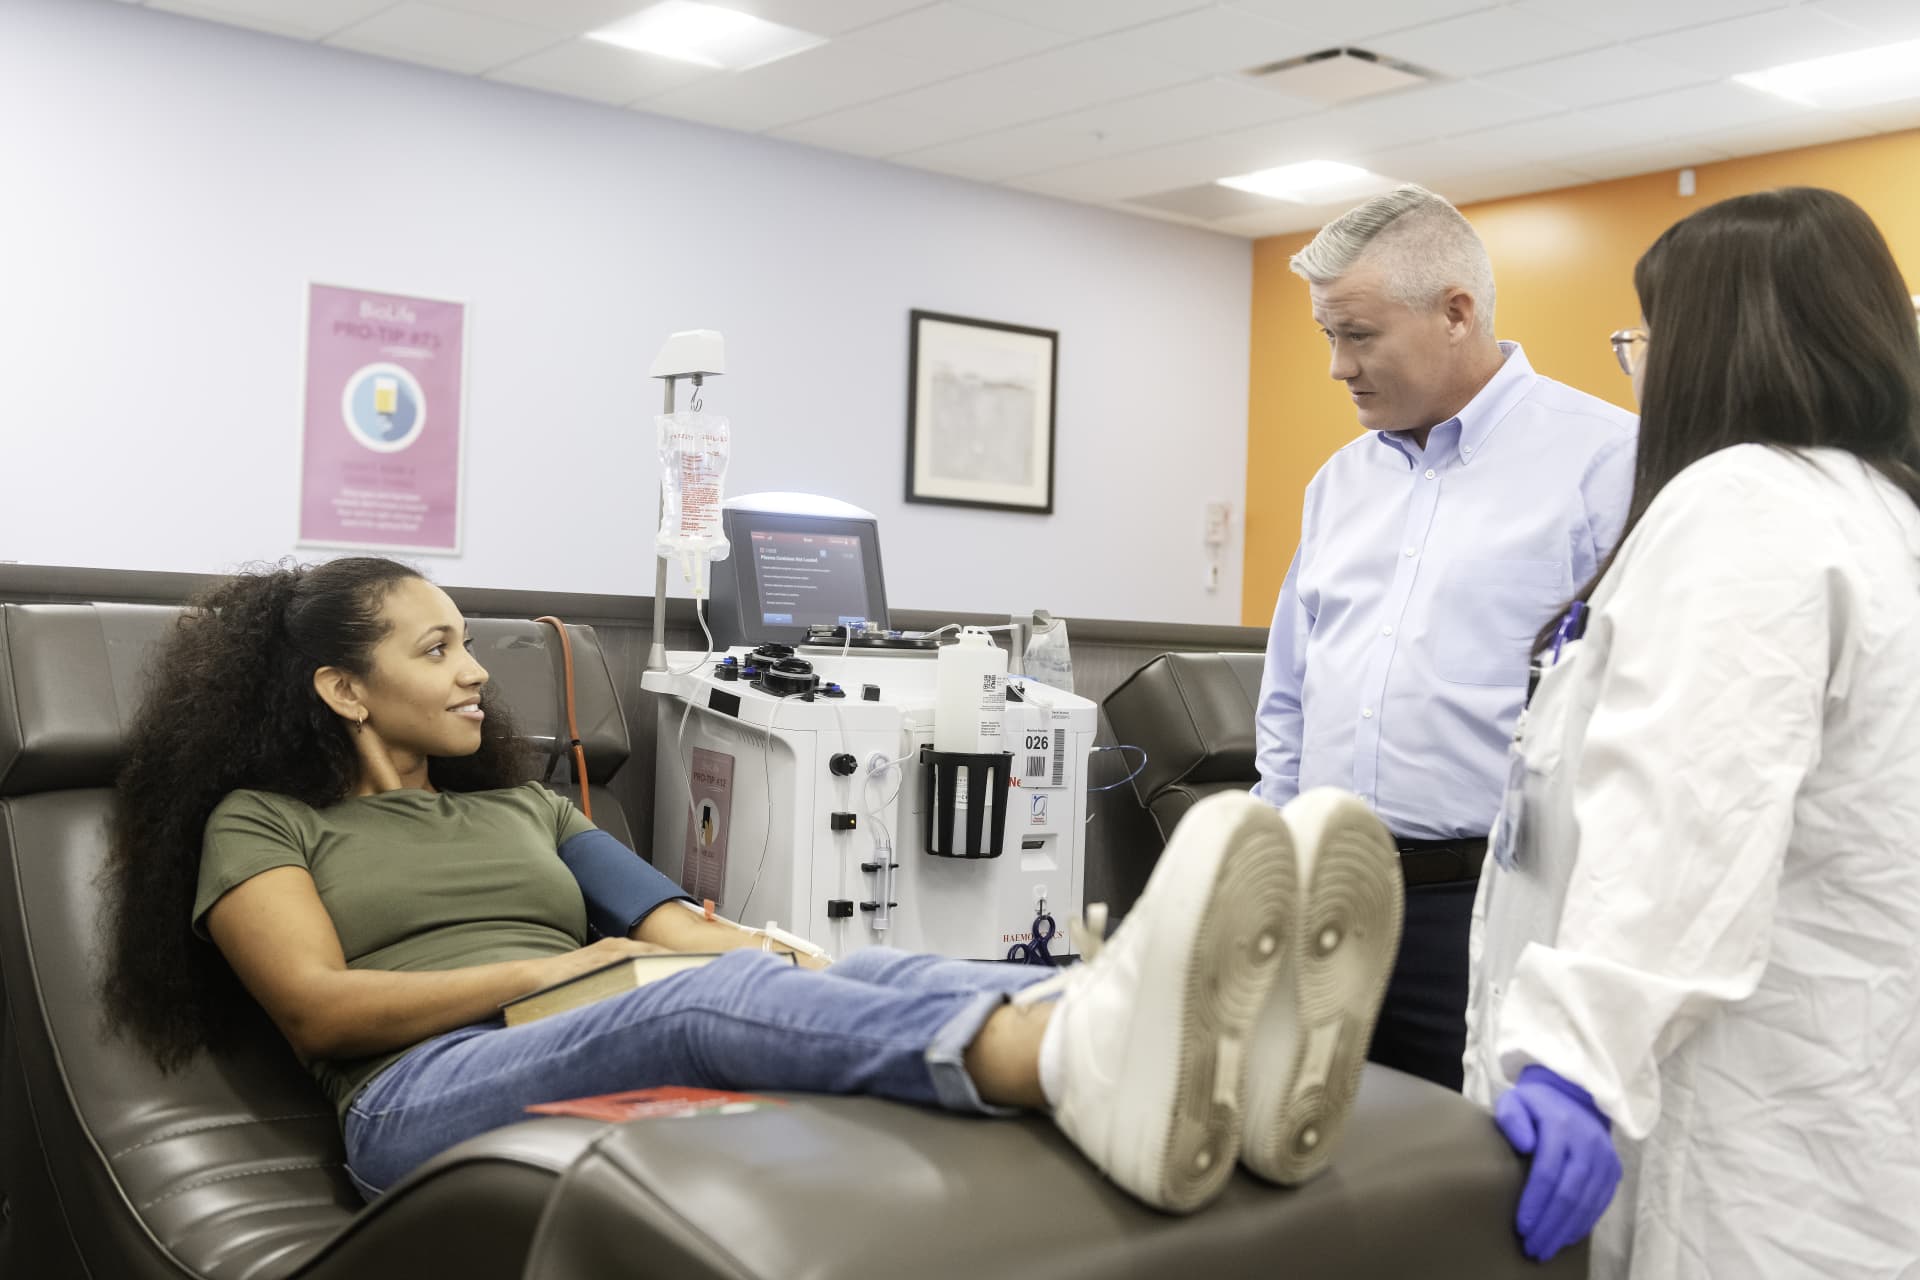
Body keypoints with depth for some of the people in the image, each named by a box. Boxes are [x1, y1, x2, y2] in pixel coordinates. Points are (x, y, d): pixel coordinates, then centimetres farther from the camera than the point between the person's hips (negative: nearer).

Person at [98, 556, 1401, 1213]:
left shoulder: (524, 806, 29)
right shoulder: (261, 822, 15)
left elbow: (668, 922, 14)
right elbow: (319, 1003, -3)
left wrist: (752, 946, -10)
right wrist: (556, 967, -3)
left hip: (612, 1058, 5)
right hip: (430, 1094, -5)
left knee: (860, 974, -27)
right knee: (696, 1000, -37)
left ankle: (1122, 1044, -57)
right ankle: (1086, 1061, -65)